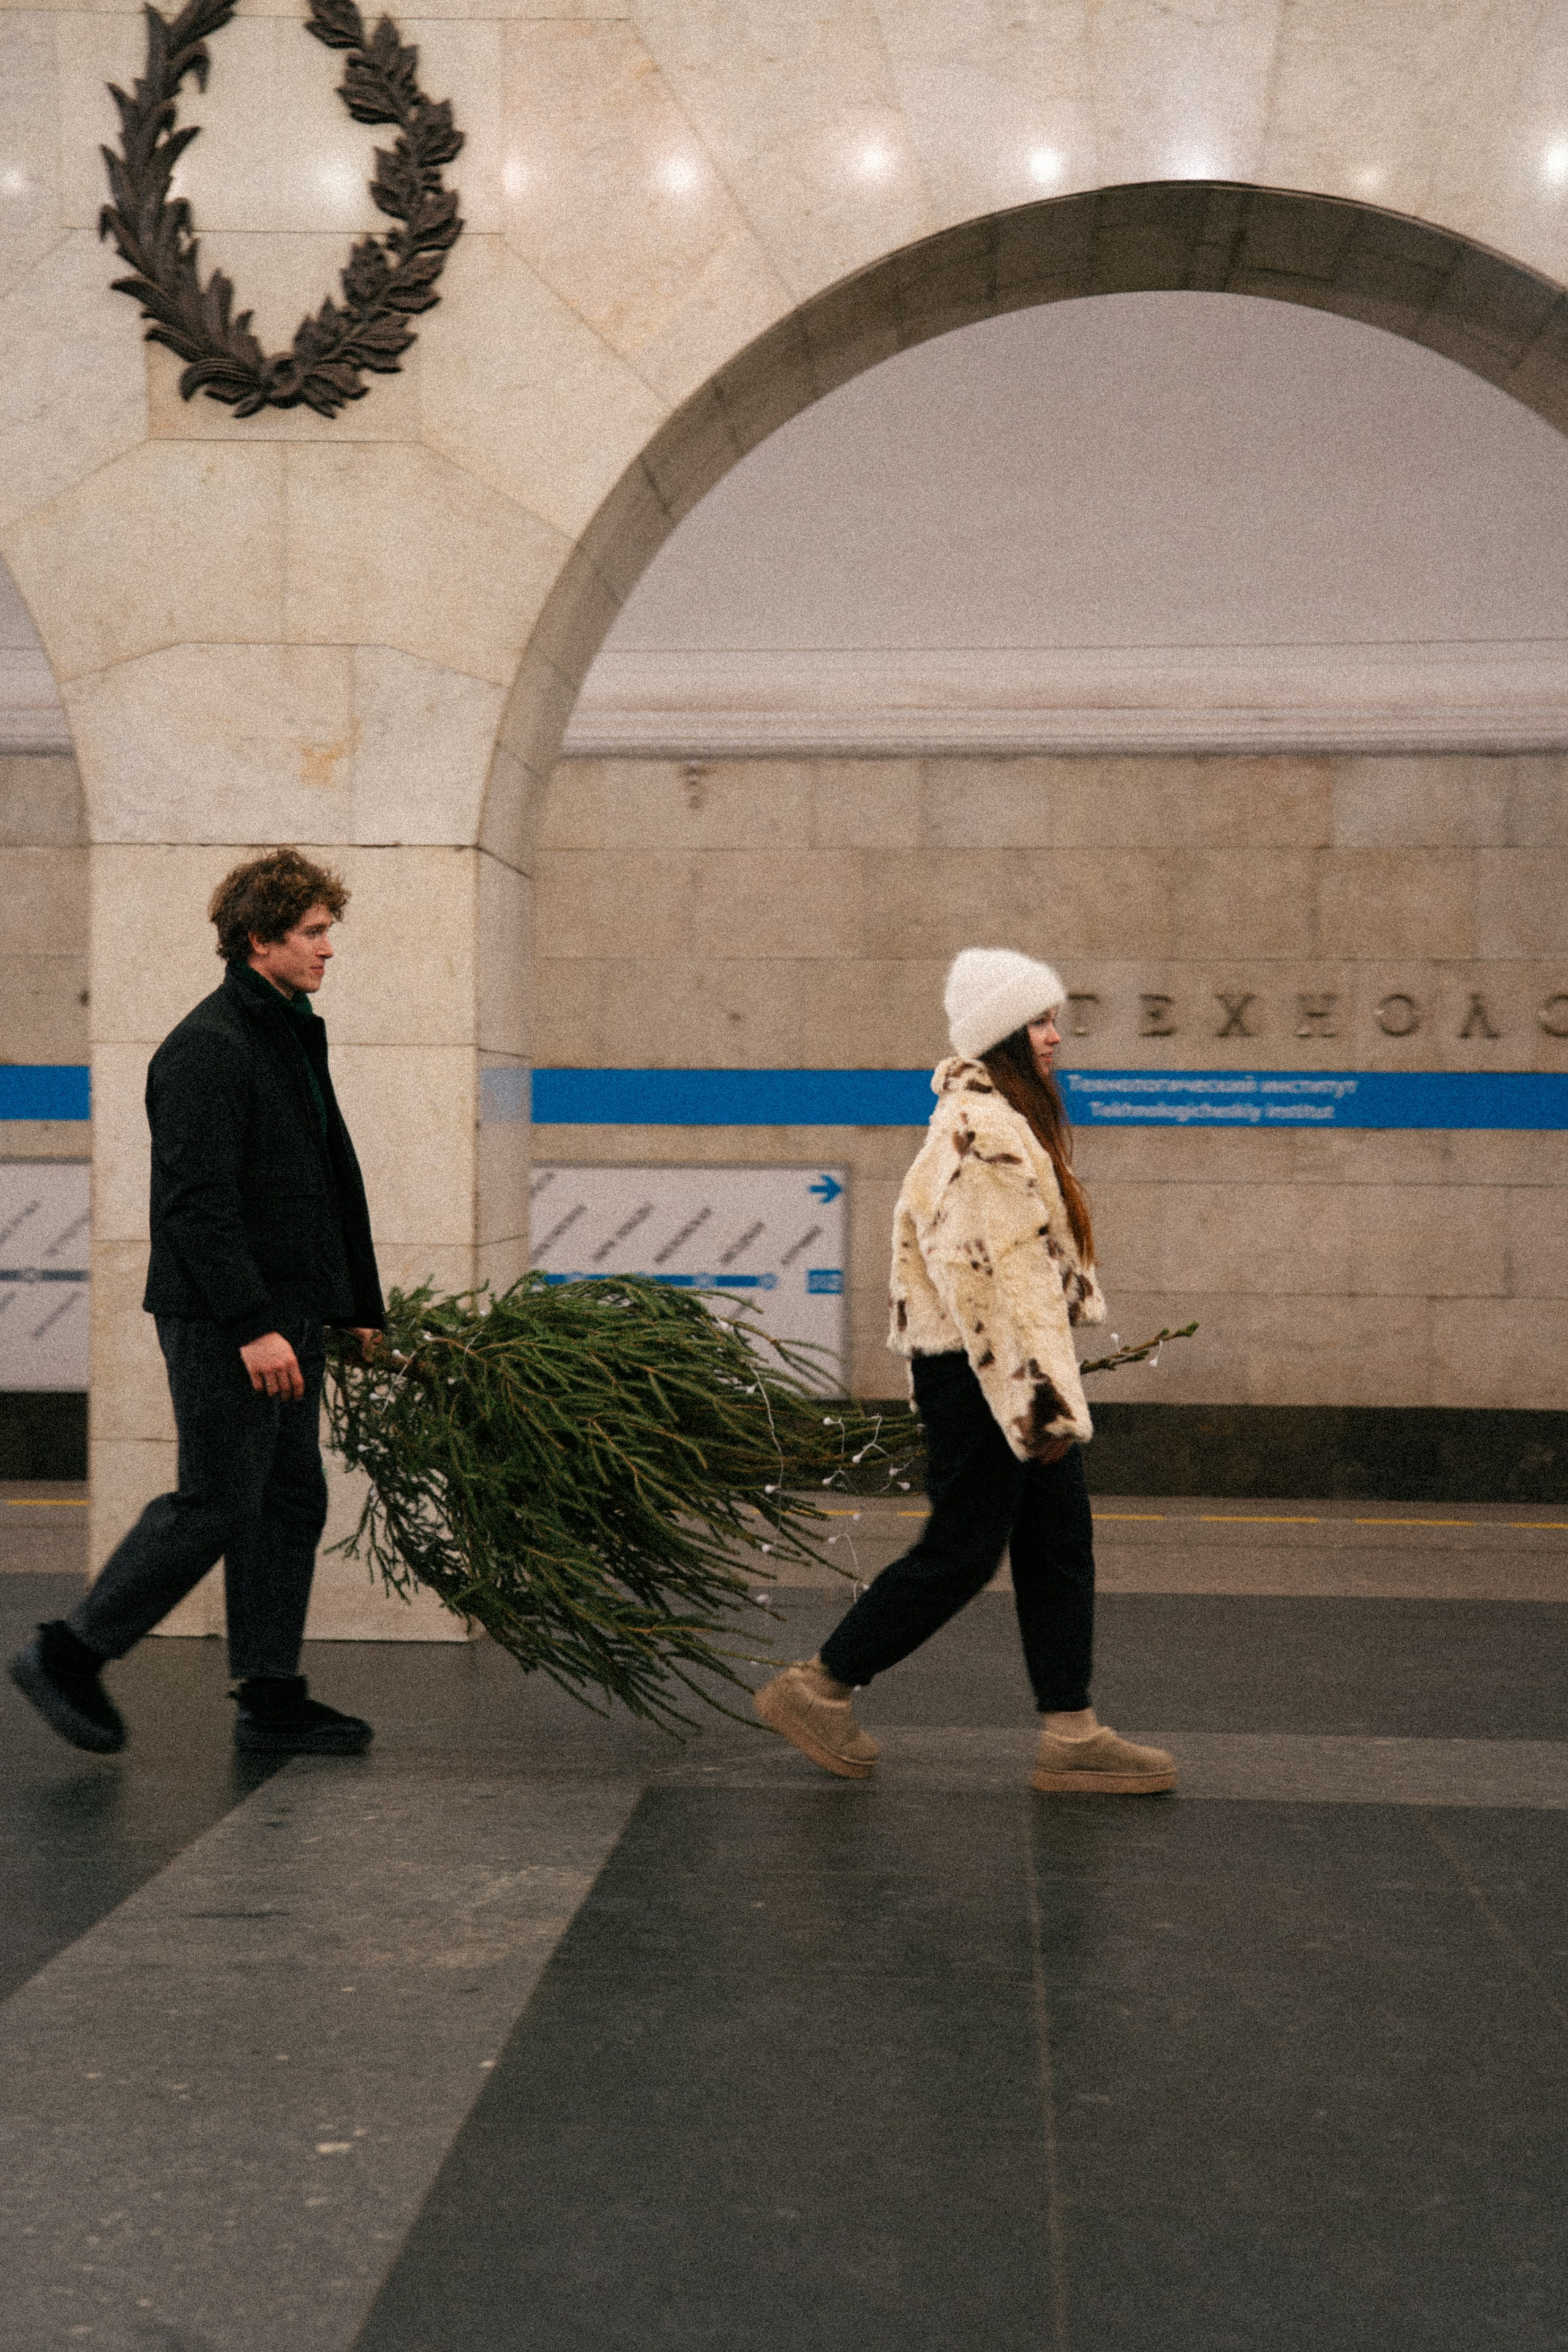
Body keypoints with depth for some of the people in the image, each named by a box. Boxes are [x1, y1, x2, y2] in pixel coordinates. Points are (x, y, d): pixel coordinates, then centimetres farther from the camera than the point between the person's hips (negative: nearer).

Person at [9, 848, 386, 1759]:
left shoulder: (296, 1037, 16)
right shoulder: (209, 1049, -15)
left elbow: (334, 1182, 22)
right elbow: (196, 1200, -22)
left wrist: (361, 1307, 20)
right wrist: (252, 1326, -26)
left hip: (288, 1316, 10)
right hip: (221, 1318, -10)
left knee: (293, 1502, 9)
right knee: (218, 1504, -7)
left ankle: (273, 1700, 16)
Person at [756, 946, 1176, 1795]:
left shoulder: (1009, 1121, 16)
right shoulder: (981, 1131, -18)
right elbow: (995, 1276, -23)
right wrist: (1044, 1399, -24)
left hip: (1013, 1372, 10)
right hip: (979, 1374, -10)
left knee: (1059, 1548, 9)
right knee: (962, 1552, -2)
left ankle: (1072, 1734, 14)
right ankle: (819, 1688, 11)